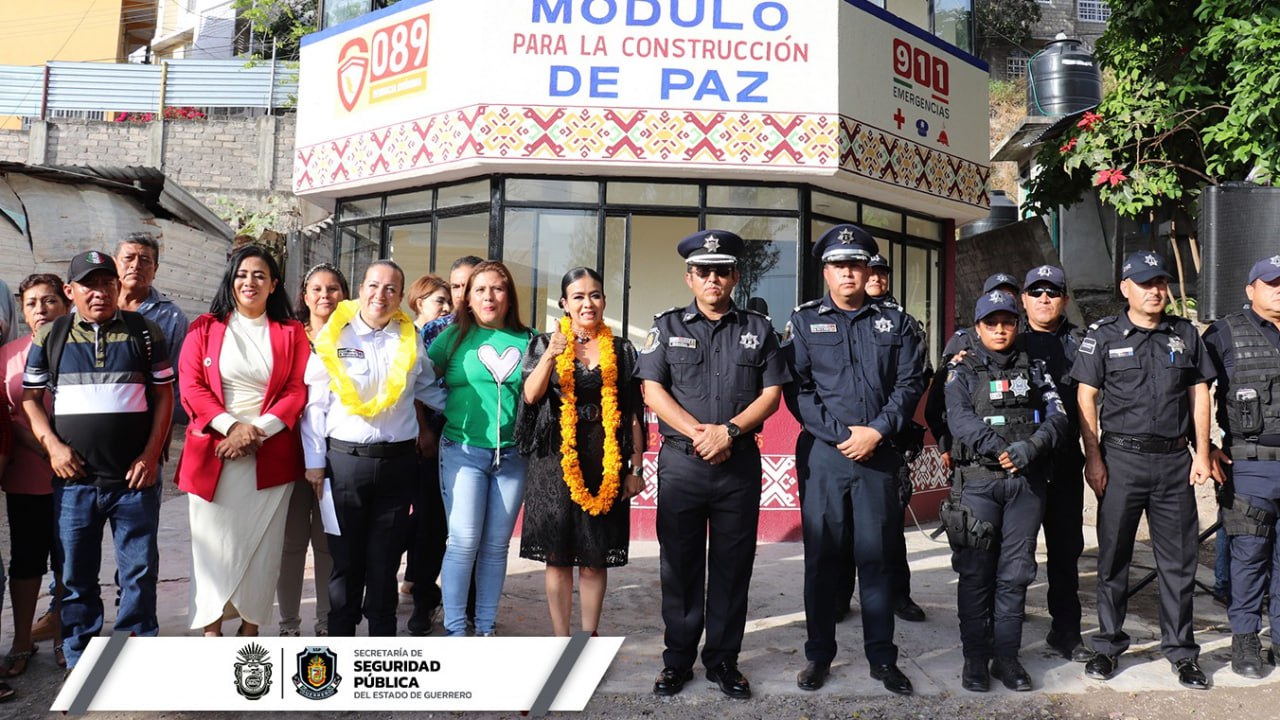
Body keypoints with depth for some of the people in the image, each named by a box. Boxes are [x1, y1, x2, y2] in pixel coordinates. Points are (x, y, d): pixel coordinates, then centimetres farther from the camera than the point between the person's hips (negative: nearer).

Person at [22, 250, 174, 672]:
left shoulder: (144, 332, 4)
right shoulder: (50, 336, 7)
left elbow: (164, 396, 4)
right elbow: (29, 398, 10)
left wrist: (151, 455, -4)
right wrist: (52, 445, -5)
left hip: (135, 478, -1)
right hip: (74, 479, 1)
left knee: (140, 572, 5)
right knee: (76, 577, 10)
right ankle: (79, 665, 24)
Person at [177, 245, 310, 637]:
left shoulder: (291, 333, 7)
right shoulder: (205, 328, 7)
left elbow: (298, 390, 1)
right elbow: (191, 385, -1)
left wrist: (257, 431, -12)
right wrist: (230, 426, -14)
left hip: (271, 455, 0)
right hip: (212, 454, 0)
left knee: (261, 544, 4)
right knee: (214, 543, 2)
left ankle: (250, 629, 15)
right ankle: (212, 631, 12)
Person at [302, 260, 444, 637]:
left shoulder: (410, 339, 6)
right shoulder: (334, 335, 0)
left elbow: (428, 389, 20)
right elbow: (315, 401, 0)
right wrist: (314, 461, -3)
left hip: (397, 461, 2)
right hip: (343, 459, -1)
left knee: (385, 560, 8)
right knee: (345, 559, 7)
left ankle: (382, 633, 19)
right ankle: (340, 632, 19)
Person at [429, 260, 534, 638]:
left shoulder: (527, 340, 7)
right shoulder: (455, 336, 3)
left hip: (512, 456, 2)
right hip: (463, 451, -2)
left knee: (496, 545, 9)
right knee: (464, 542, -6)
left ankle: (486, 627, 21)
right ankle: (455, 630, 8)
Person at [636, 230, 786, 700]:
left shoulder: (758, 329, 9)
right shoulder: (667, 326, 7)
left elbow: (771, 393, 2)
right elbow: (652, 390, -2)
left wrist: (729, 430, -13)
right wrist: (699, 433, -13)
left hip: (740, 464, 1)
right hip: (680, 463, 0)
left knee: (732, 565, 7)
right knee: (680, 564, 7)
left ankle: (723, 660, 19)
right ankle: (678, 659, 19)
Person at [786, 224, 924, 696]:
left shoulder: (895, 321, 11)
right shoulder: (805, 321, 6)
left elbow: (910, 383, 4)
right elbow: (797, 389, -2)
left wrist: (877, 431, -9)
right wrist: (842, 435, -10)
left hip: (879, 453, 1)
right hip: (822, 453, -1)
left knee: (876, 555, 6)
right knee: (821, 556, 6)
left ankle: (882, 658, 18)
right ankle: (819, 655, 19)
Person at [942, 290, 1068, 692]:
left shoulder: (1034, 369, 14)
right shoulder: (962, 372, 7)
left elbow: (1057, 416, 2)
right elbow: (960, 420, -9)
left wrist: (1031, 447, -16)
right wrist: (998, 448, -22)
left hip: (1027, 481, 2)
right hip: (977, 480, -2)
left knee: (1015, 572, 6)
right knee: (976, 572, 1)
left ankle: (1007, 656, 16)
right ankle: (975, 658, 11)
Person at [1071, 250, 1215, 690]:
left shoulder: (1186, 335, 10)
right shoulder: (1103, 336, 1)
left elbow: (1199, 394, 12)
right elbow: (1085, 397, -1)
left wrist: (1202, 453, 4)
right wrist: (1093, 458, -8)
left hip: (1174, 459, 2)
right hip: (1121, 458, -2)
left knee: (1178, 558, 7)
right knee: (1113, 556, 6)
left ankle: (1181, 650, 20)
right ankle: (1108, 645, 18)